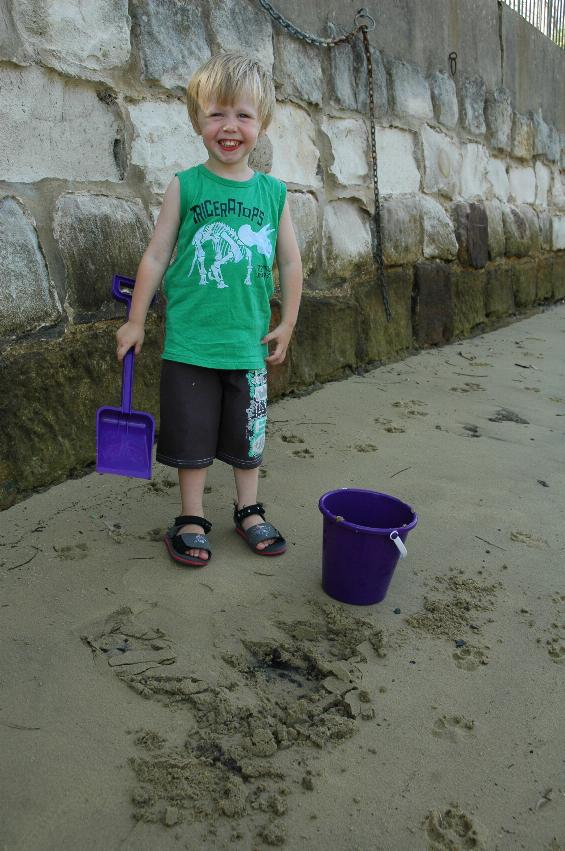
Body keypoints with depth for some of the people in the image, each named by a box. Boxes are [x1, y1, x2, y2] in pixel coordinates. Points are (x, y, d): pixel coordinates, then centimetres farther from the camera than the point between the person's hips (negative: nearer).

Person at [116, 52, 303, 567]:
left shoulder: (273, 191, 2)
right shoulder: (185, 186, -3)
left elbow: (291, 262, 8)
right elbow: (157, 256, 0)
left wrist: (287, 323, 8)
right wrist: (136, 321, 3)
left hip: (249, 342, 2)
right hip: (190, 340, -2)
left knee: (248, 434, 14)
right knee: (192, 434, 8)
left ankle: (248, 510, 32)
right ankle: (191, 518, 24)